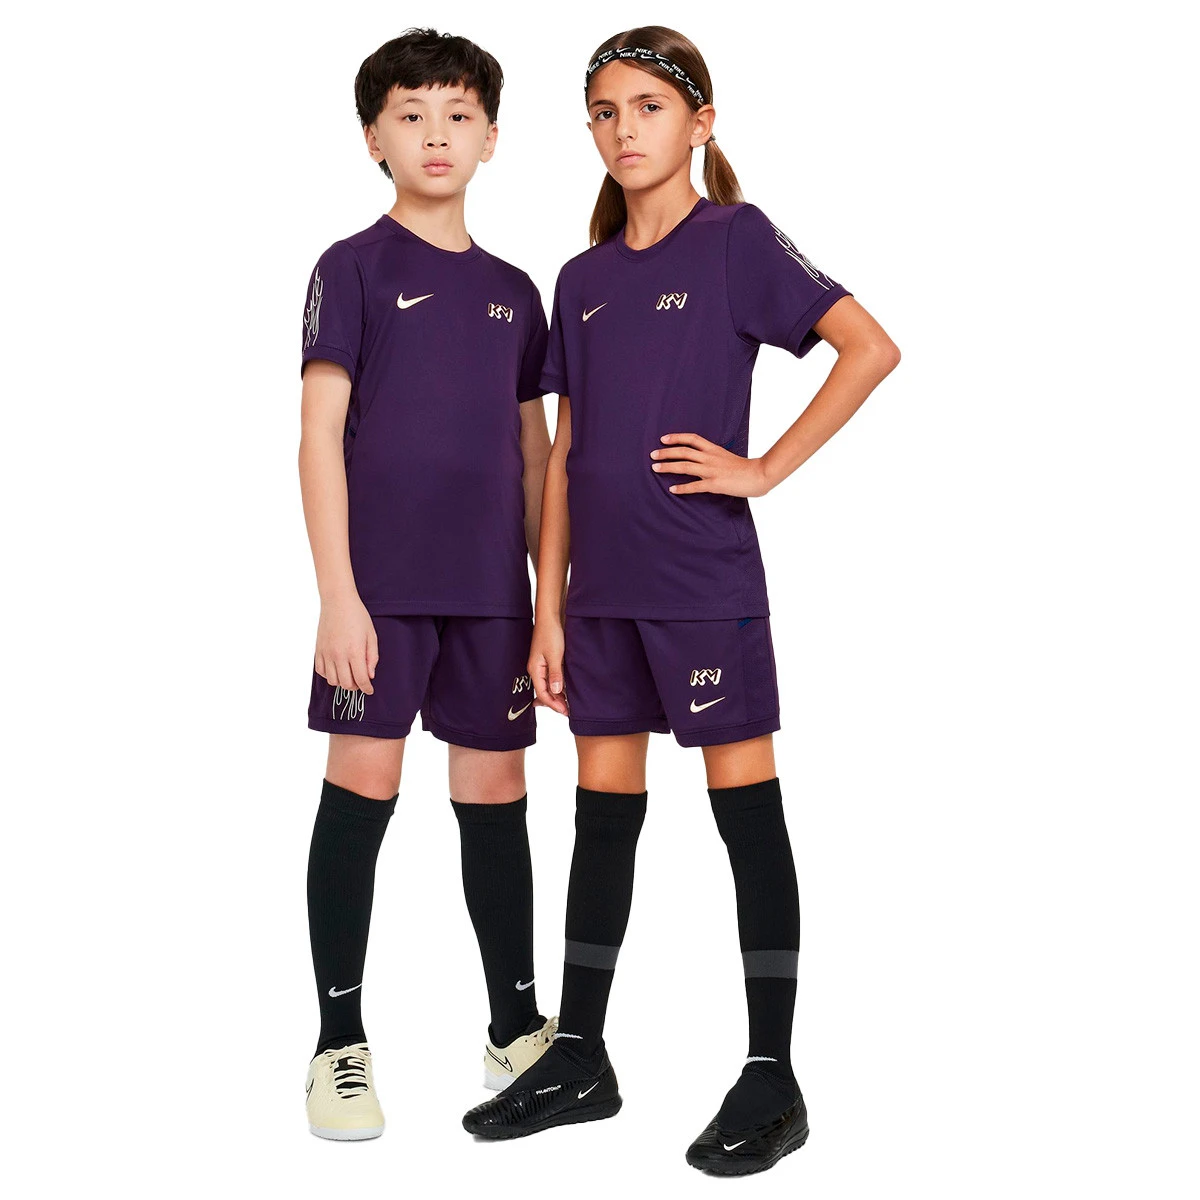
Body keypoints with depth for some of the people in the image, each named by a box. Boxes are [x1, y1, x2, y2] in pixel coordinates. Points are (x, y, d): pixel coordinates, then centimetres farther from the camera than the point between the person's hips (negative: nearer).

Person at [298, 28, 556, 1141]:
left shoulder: (514, 291, 14)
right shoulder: (355, 267, 0)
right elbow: (320, 433, -6)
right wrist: (338, 593, -14)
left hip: (490, 588, 4)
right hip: (382, 581, -4)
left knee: (495, 790, 9)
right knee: (362, 787, -3)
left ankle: (516, 1026, 22)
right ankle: (340, 1044, 9)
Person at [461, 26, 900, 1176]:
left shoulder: (735, 239, -2)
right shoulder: (583, 280, 13)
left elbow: (871, 347, -12)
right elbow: (567, 454, 12)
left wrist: (765, 468, -13)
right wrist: (549, 610, 8)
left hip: (706, 580, -6)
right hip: (604, 586, 6)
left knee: (746, 812, 0)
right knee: (603, 814, 12)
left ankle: (772, 1079, 9)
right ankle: (578, 1058, 23)